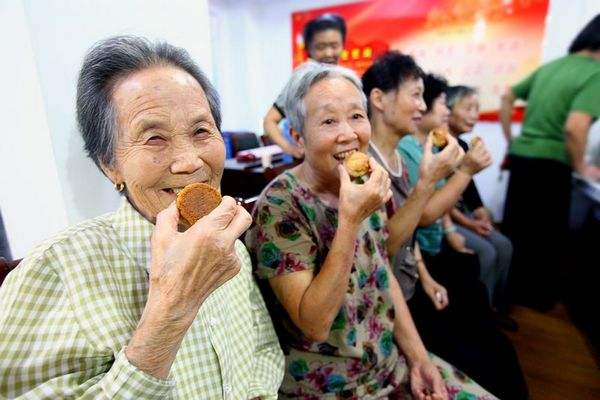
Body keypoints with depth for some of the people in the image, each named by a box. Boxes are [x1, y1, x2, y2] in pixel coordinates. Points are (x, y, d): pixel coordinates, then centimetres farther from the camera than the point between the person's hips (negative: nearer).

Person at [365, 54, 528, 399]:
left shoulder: (398, 157, 6)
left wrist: (426, 278, 6)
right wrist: (426, 183, -31)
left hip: (412, 288, 8)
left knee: (499, 347, 10)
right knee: (483, 367, -3)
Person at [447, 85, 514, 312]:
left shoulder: (462, 146, 11)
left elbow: (469, 187, 13)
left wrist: (481, 213, -4)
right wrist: (468, 223, -17)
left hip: (461, 212, 9)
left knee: (504, 245, -2)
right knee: (486, 251, -18)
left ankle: (497, 305, 13)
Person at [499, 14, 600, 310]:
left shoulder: (551, 66, 10)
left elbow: (507, 96, 15)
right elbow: (574, 128, -25)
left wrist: (511, 142, 18)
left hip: (522, 156, 7)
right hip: (550, 163, -7)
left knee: (515, 227, 18)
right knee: (546, 235, 11)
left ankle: (509, 286, 35)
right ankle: (537, 296, 28)